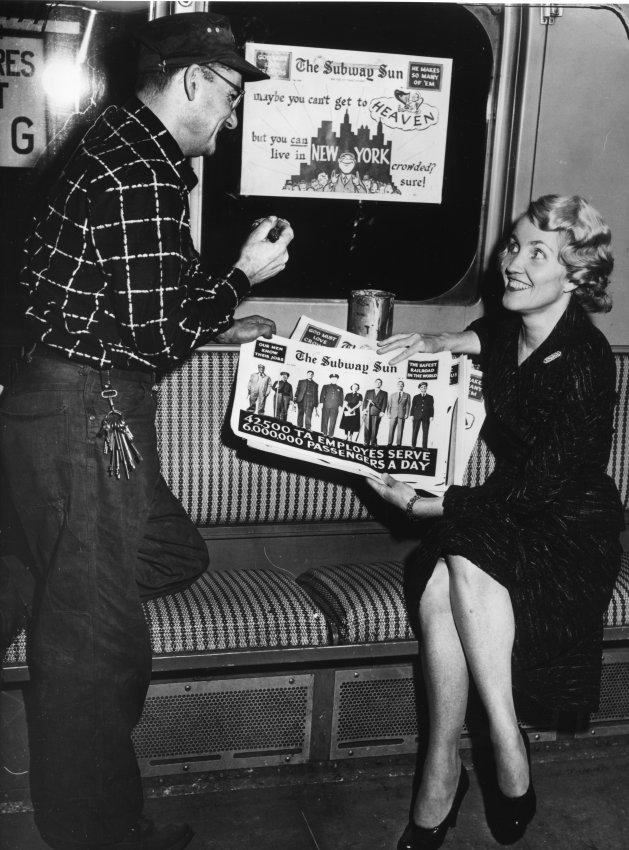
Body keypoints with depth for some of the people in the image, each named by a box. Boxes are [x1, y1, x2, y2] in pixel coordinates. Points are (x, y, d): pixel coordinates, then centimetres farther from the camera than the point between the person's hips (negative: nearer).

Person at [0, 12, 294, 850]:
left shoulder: (125, 148, 15)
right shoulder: (142, 177, -18)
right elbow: (156, 337, -20)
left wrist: (215, 328, 19)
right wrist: (246, 273, -7)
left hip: (82, 408, 10)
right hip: (86, 414, -10)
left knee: (174, 557, 21)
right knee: (95, 632, 3)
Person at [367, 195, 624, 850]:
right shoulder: (510, 334, 2)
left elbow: (539, 488, -21)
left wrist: (423, 505, -18)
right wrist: (444, 342, 9)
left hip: (573, 531, -6)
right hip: (511, 514, 6)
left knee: (466, 561, -34)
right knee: (437, 588, -25)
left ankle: (506, 745, -21)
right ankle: (440, 780, -18)